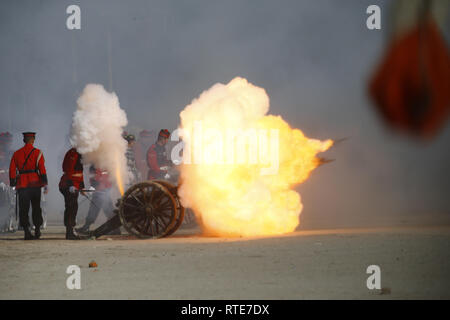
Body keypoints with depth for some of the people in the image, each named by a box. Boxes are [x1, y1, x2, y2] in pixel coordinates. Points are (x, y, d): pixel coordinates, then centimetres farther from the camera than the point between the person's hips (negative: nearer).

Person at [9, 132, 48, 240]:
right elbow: (42, 169, -9)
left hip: (22, 185, 1)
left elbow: (12, 170, 7)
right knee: (36, 208, 12)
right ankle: (37, 230, 16)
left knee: (23, 209, 0)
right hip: (35, 183, -1)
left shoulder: (17, 153, 8)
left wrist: (13, 184, 13)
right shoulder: (37, 152, 0)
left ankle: (27, 232, -10)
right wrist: (45, 184, -10)